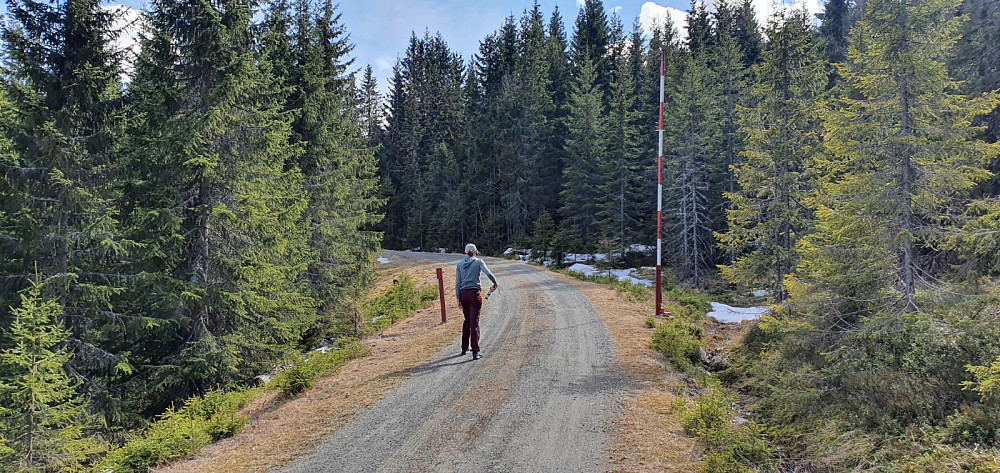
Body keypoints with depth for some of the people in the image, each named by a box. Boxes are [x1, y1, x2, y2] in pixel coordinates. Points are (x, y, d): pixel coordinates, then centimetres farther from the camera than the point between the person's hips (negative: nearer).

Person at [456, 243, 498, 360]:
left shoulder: (459, 264, 9)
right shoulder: (478, 262, 0)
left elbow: (457, 283, 6)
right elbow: (489, 274, -14)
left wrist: (458, 298, 8)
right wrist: (495, 284, 3)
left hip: (463, 294, 4)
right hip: (475, 293, -4)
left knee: (467, 320, 19)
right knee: (474, 322, -3)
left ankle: (464, 348, 25)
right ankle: (475, 351, -8)